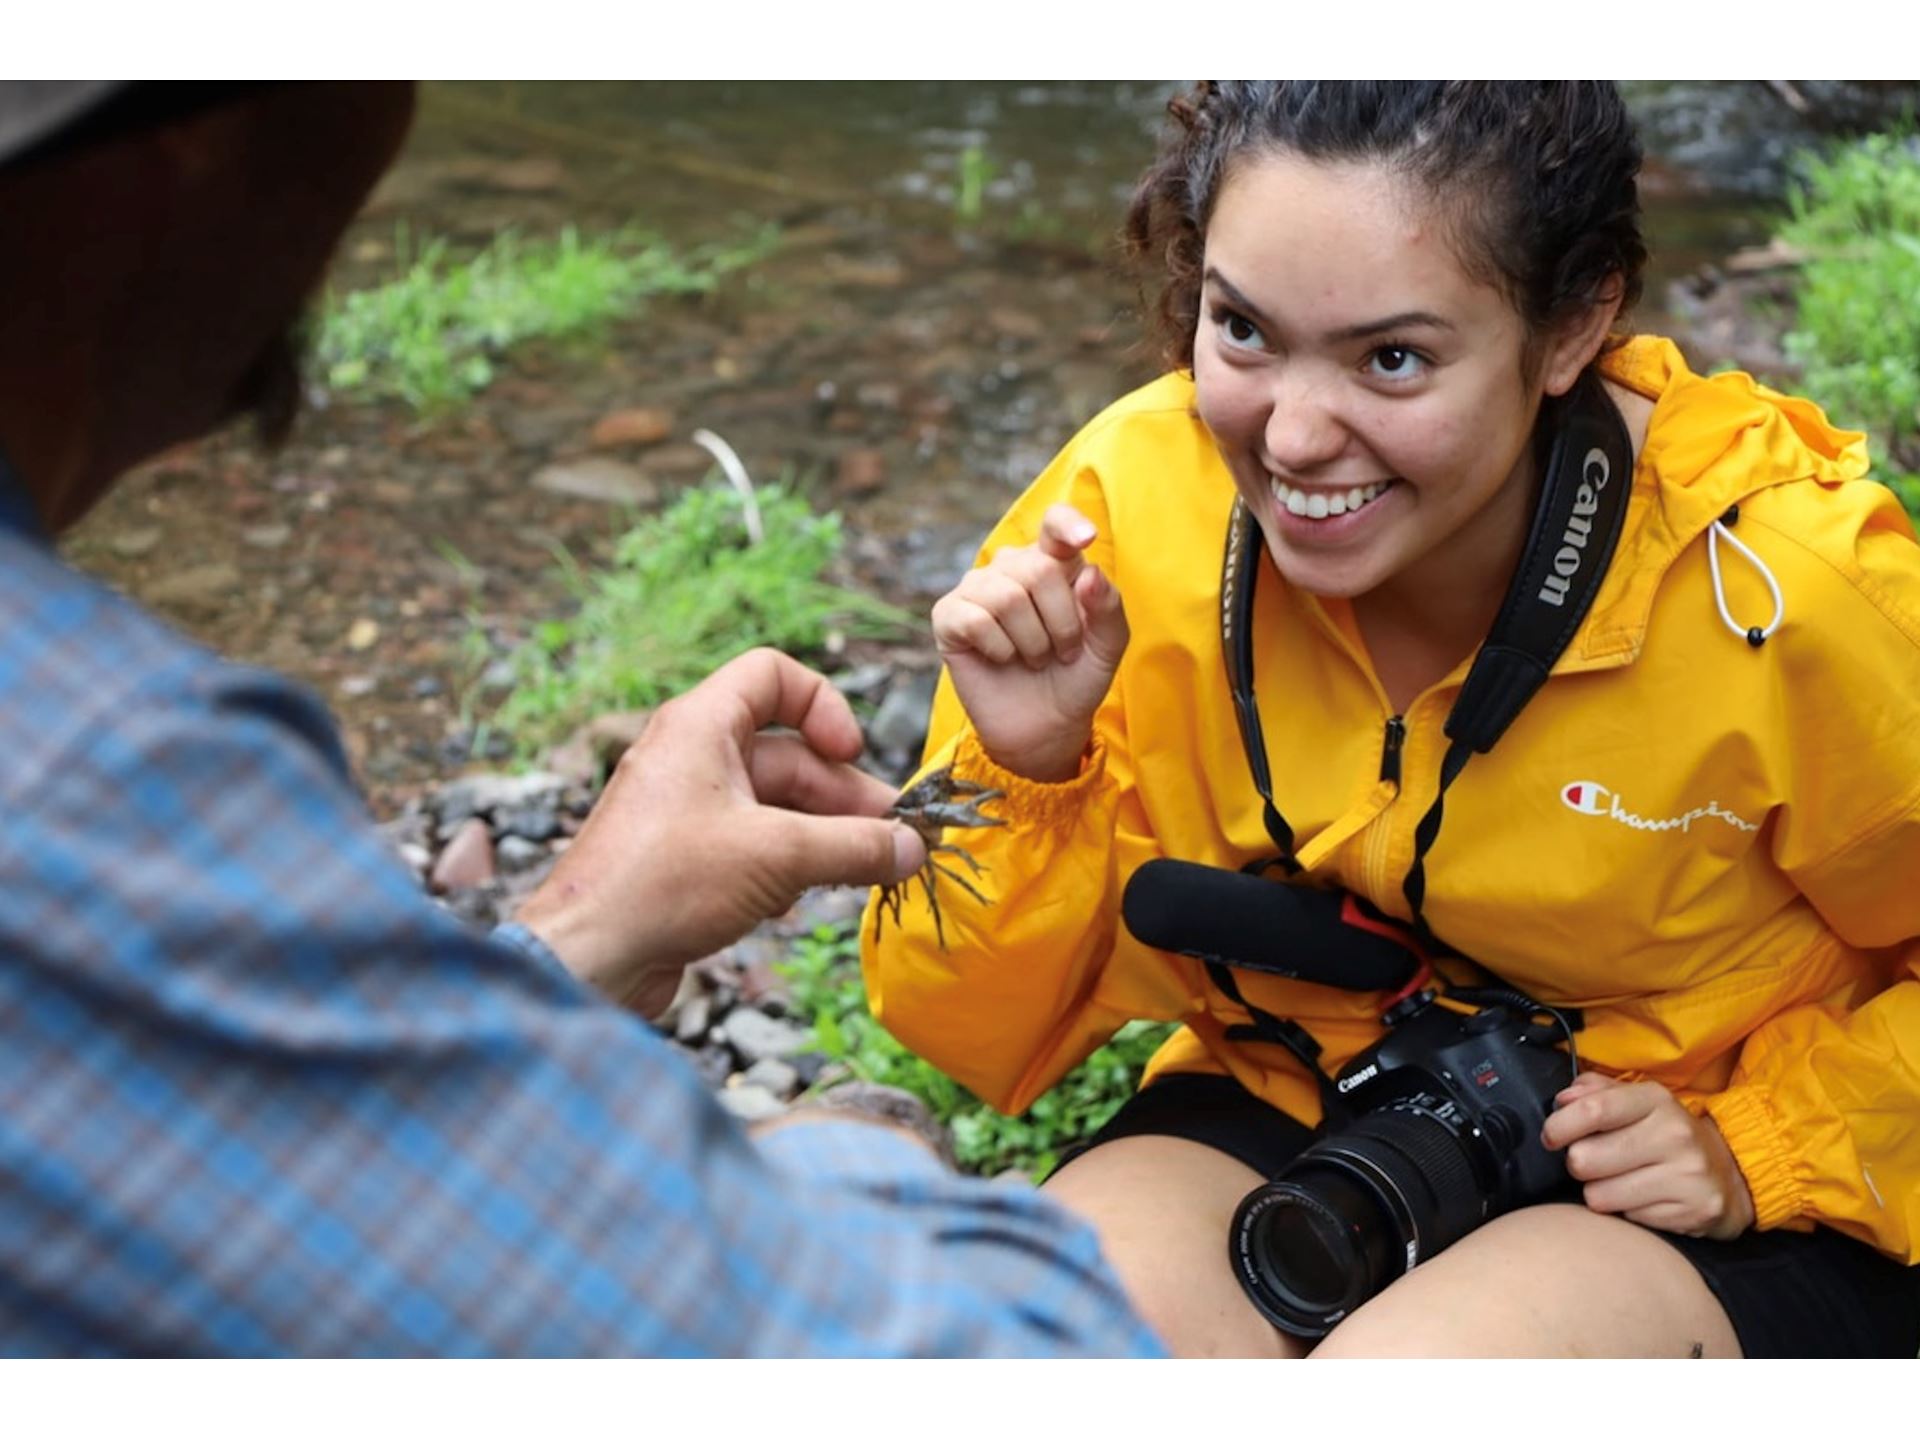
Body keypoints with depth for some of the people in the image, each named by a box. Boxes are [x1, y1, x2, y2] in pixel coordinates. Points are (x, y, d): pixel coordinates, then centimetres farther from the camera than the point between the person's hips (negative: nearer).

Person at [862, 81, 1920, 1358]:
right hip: (1289, 1107, 2)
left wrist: (1759, 1153, -15)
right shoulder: (1134, 509, -16)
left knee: (1420, 1356, -32)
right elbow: (985, 1042, -8)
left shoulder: (1786, 590, -22)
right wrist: (1024, 765, -24)